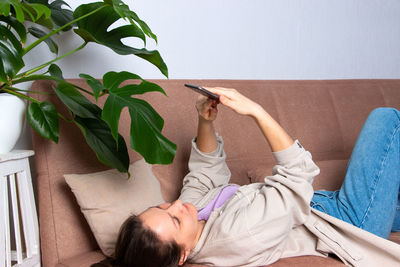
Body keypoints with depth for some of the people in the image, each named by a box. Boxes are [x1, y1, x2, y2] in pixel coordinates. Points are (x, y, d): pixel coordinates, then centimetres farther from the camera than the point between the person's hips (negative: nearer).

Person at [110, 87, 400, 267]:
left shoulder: (188, 208, -17)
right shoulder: (235, 232, -42)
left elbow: (206, 172, 3)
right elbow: (299, 171, -34)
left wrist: (205, 121, -13)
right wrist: (256, 111, -34)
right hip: (352, 224, -7)